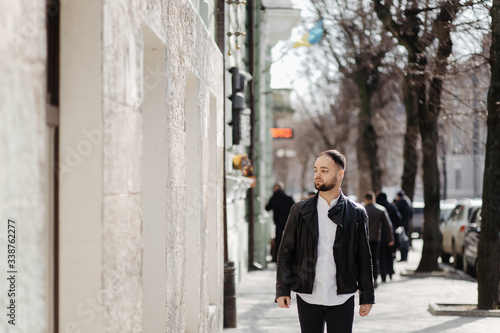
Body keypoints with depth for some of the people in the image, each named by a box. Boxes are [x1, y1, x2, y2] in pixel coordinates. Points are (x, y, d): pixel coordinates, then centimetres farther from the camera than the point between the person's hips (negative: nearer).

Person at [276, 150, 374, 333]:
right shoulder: (300, 210, 5)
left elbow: (364, 258, 6)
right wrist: (282, 290, -4)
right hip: (308, 298, 1)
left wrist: (367, 297, 5)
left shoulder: (356, 213, 3)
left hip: (342, 299, -1)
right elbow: (285, 253, 5)